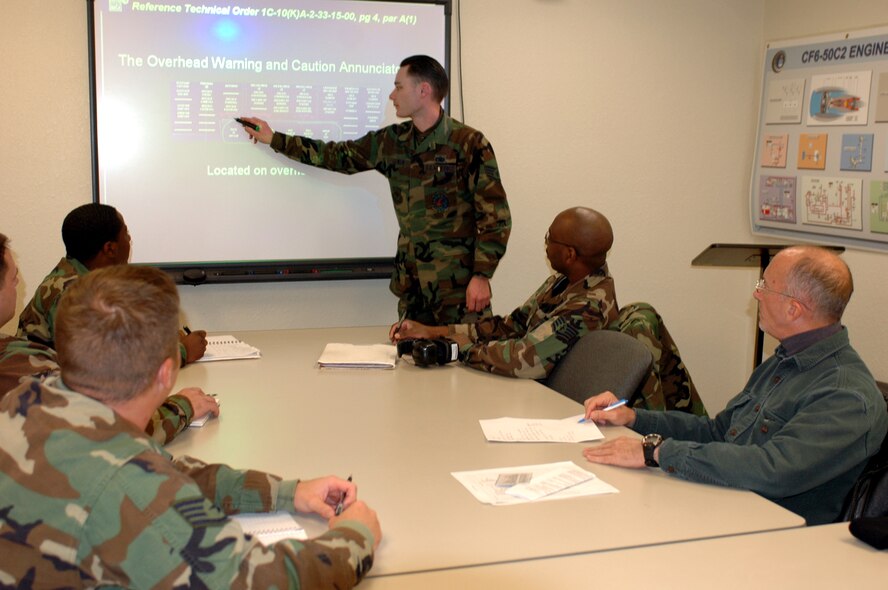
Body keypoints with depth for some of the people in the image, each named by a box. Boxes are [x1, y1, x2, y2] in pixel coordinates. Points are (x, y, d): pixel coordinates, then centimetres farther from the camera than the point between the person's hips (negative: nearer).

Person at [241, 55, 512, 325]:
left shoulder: (469, 143, -9)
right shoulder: (392, 141, 9)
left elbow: (495, 214, -10)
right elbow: (338, 156, 20)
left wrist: (482, 275, -15)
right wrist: (274, 139, 23)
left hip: (459, 284, -6)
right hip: (411, 283, 6)